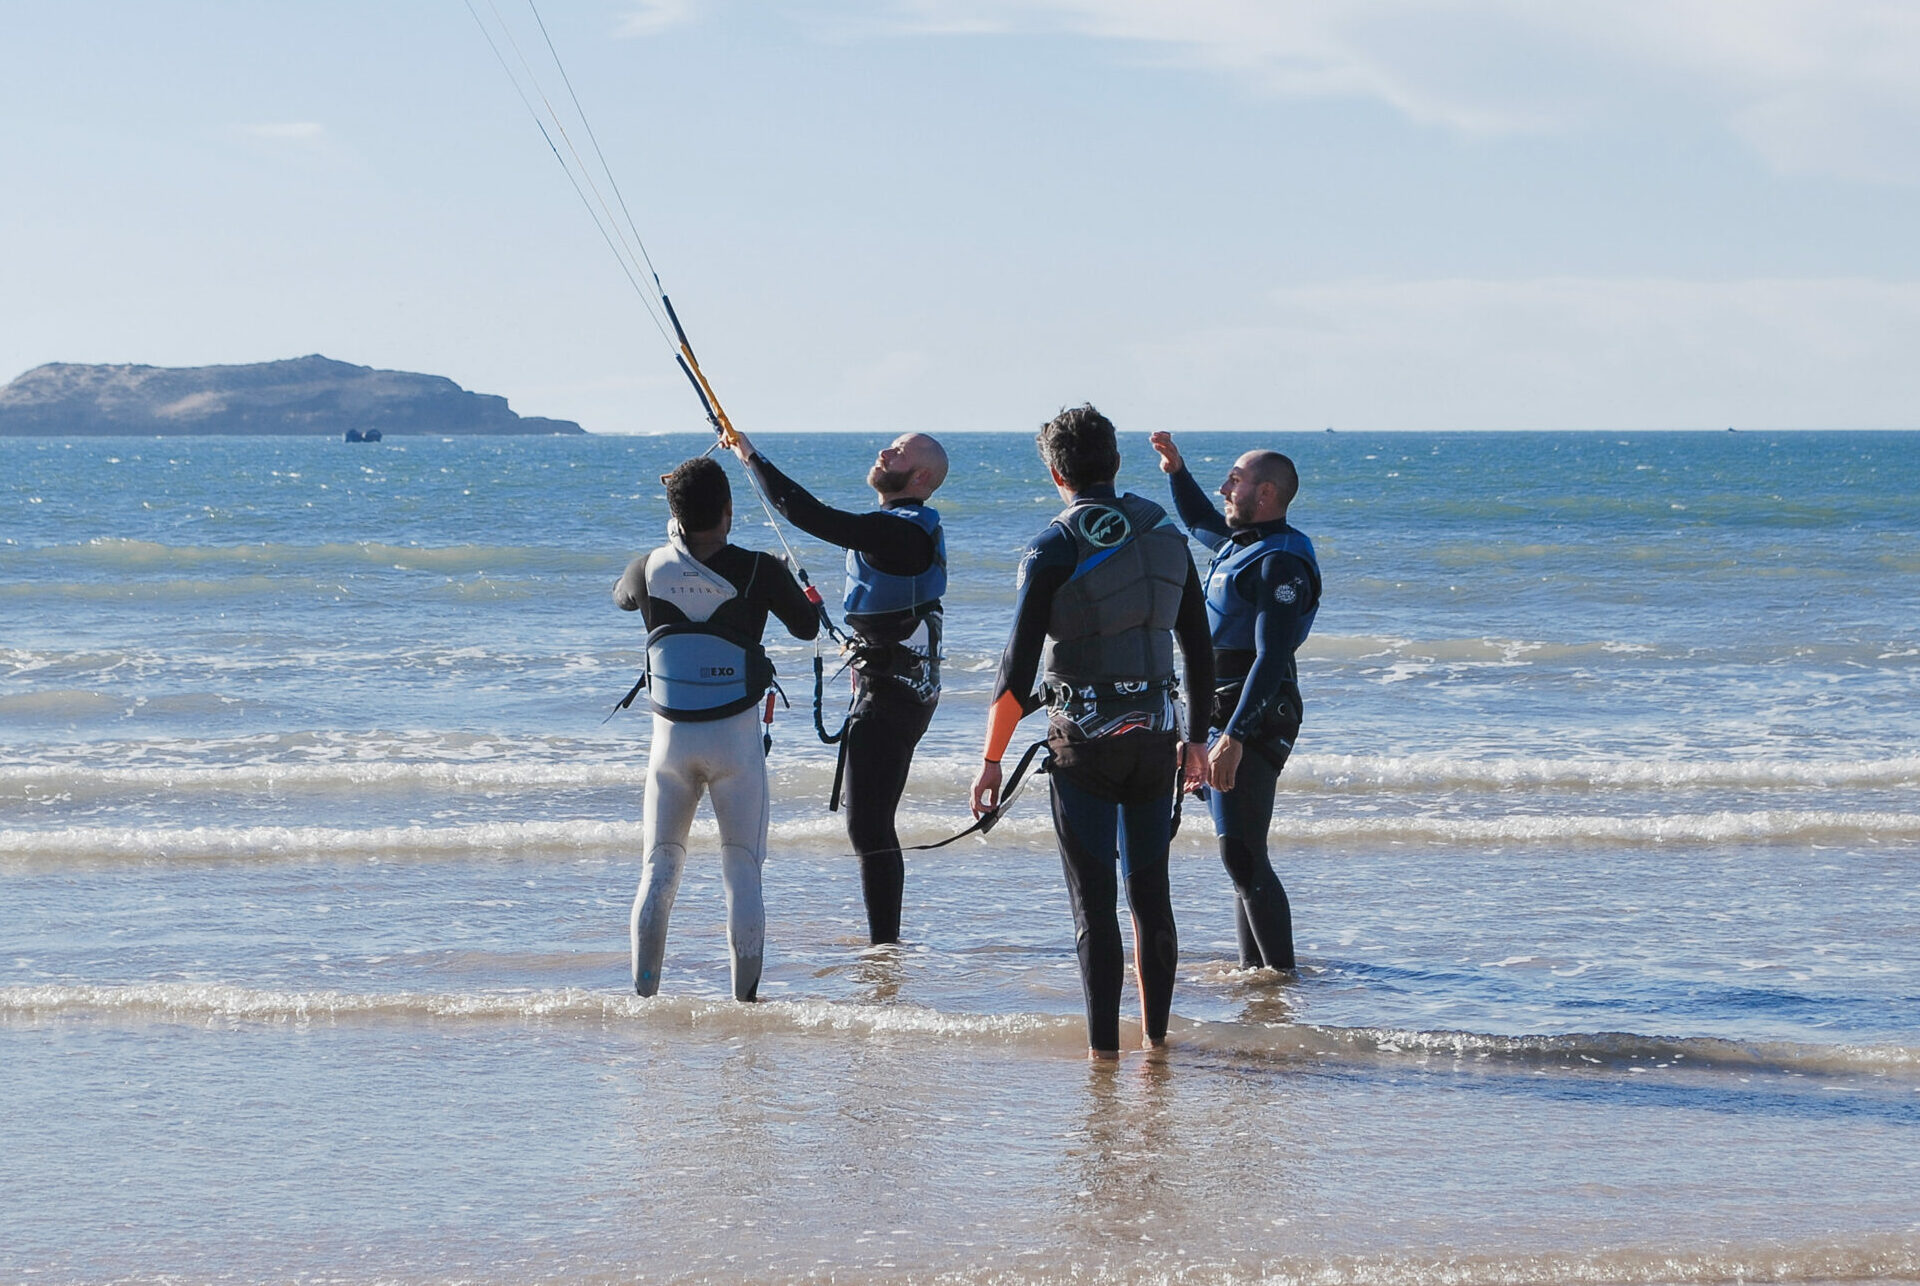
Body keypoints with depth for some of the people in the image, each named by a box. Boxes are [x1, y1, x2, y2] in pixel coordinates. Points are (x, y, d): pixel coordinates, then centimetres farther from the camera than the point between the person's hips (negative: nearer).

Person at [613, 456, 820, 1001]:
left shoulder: (650, 571, -3)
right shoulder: (759, 571, -10)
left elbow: (621, 595, 22)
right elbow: (807, 628, 7)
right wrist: (804, 596, 30)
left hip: (671, 737, 2)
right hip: (736, 738, -2)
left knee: (658, 869, 9)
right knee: (742, 873, 3)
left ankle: (643, 996, 4)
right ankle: (745, 999, 0)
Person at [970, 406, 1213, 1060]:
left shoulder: (1054, 548, -11)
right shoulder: (1166, 535, 6)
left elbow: (1018, 668, -14)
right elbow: (1199, 649, 13)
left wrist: (992, 761, -8)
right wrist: (1194, 737, 24)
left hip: (1085, 741, -5)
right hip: (1155, 731, 5)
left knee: (1093, 901, 0)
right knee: (1151, 893, 14)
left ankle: (1104, 1046, 0)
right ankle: (1156, 1035, 20)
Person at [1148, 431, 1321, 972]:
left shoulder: (1281, 563, -17)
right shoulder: (1241, 542, 14)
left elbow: (1270, 658, -25)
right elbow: (1199, 520, 39)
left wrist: (1235, 736, -31)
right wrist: (1177, 471, 24)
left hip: (1253, 718, -10)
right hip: (1222, 716, 10)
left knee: (1242, 856, -14)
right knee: (1241, 856, 13)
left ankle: (1281, 974, -12)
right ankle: (1253, 968, 19)